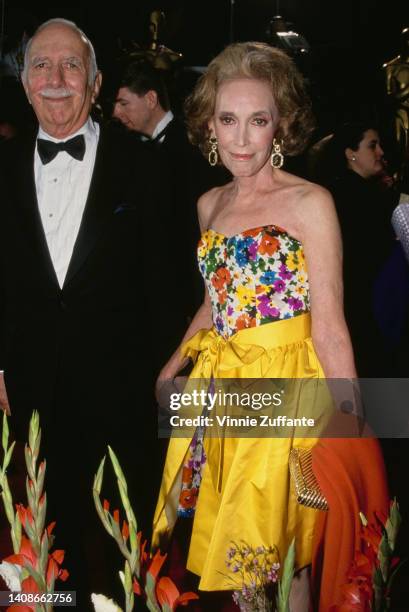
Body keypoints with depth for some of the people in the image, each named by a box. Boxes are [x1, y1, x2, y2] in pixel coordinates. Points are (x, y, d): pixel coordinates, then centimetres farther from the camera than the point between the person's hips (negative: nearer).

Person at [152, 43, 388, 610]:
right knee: (228, 539, 16)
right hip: (218, 384, 6)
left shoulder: (310, 203, -12)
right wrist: (173, 366, 22)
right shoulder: (210, 205, 8)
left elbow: (329, 327, -14)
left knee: (278, 551, 6)